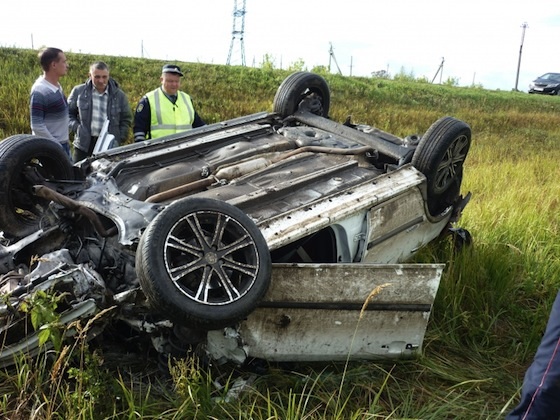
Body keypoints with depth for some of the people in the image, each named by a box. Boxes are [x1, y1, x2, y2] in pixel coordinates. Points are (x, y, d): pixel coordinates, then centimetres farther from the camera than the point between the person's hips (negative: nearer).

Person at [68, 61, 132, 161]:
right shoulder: (78, 91, 5)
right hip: (84, 145, 1)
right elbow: (68, 113, 13)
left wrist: (119, 140, -1)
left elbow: (126, 120, 10)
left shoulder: (119, 95, 5)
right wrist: (76, 127, -6)